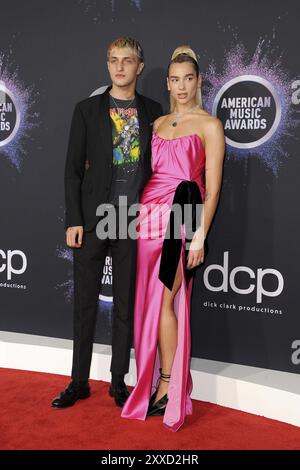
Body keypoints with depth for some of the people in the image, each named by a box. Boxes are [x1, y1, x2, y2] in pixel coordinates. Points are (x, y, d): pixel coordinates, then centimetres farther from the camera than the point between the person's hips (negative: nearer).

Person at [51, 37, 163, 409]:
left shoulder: (152, 111, 7)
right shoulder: (87, 110, 4)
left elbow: (157, 165, 9)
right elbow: (73, 169, 1)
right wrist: (73, 220, -6)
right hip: (93, 220, 0)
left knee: (126, 304, 9)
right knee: (85, 302, 6)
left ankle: (118, 380, 23)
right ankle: (79, 382, 20)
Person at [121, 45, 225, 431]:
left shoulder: (209, 125, -1)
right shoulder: (158, 123, 17)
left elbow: (212, 187, -6)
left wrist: (200, 236, -13)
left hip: (183, 214, -6)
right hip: (150, 212, 6)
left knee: (164, 300, -7)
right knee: (148, 299, 7)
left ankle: (167, 386, 8)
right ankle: (152, 381, 21)